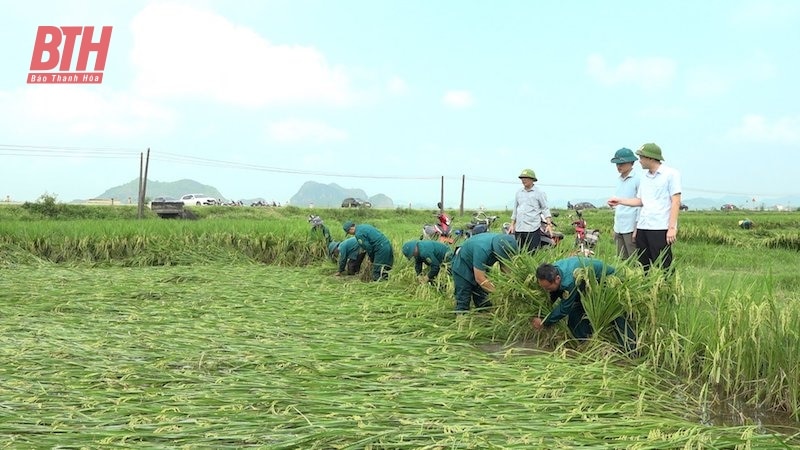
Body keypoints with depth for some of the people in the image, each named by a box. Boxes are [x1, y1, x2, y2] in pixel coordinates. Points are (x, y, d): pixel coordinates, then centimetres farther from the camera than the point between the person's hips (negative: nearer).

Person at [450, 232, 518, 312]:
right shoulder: (482, 249, -41)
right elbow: (479, 279, -36)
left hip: (481, 267, 7)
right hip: (463, 268, -7)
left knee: (484, 302, 3)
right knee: (463, 303, -10)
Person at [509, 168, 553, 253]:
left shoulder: (539, 193, 3)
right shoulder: (518, 193, 15)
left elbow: (545, 209, 2)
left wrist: (549, 224, -7)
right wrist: (512, 225, 18)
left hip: (533, 228, -5)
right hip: (519, 229, 5)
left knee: (533, 253, -7)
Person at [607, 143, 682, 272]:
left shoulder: (671, 174, -3)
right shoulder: (644, 176, 17)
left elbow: (676, 202, -7)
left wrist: (672, 228, -13)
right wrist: (620, 201, 13)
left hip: (661, 228, -7)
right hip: (642, 227, 7)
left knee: (662, 268, -6)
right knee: (643, 267, 8)